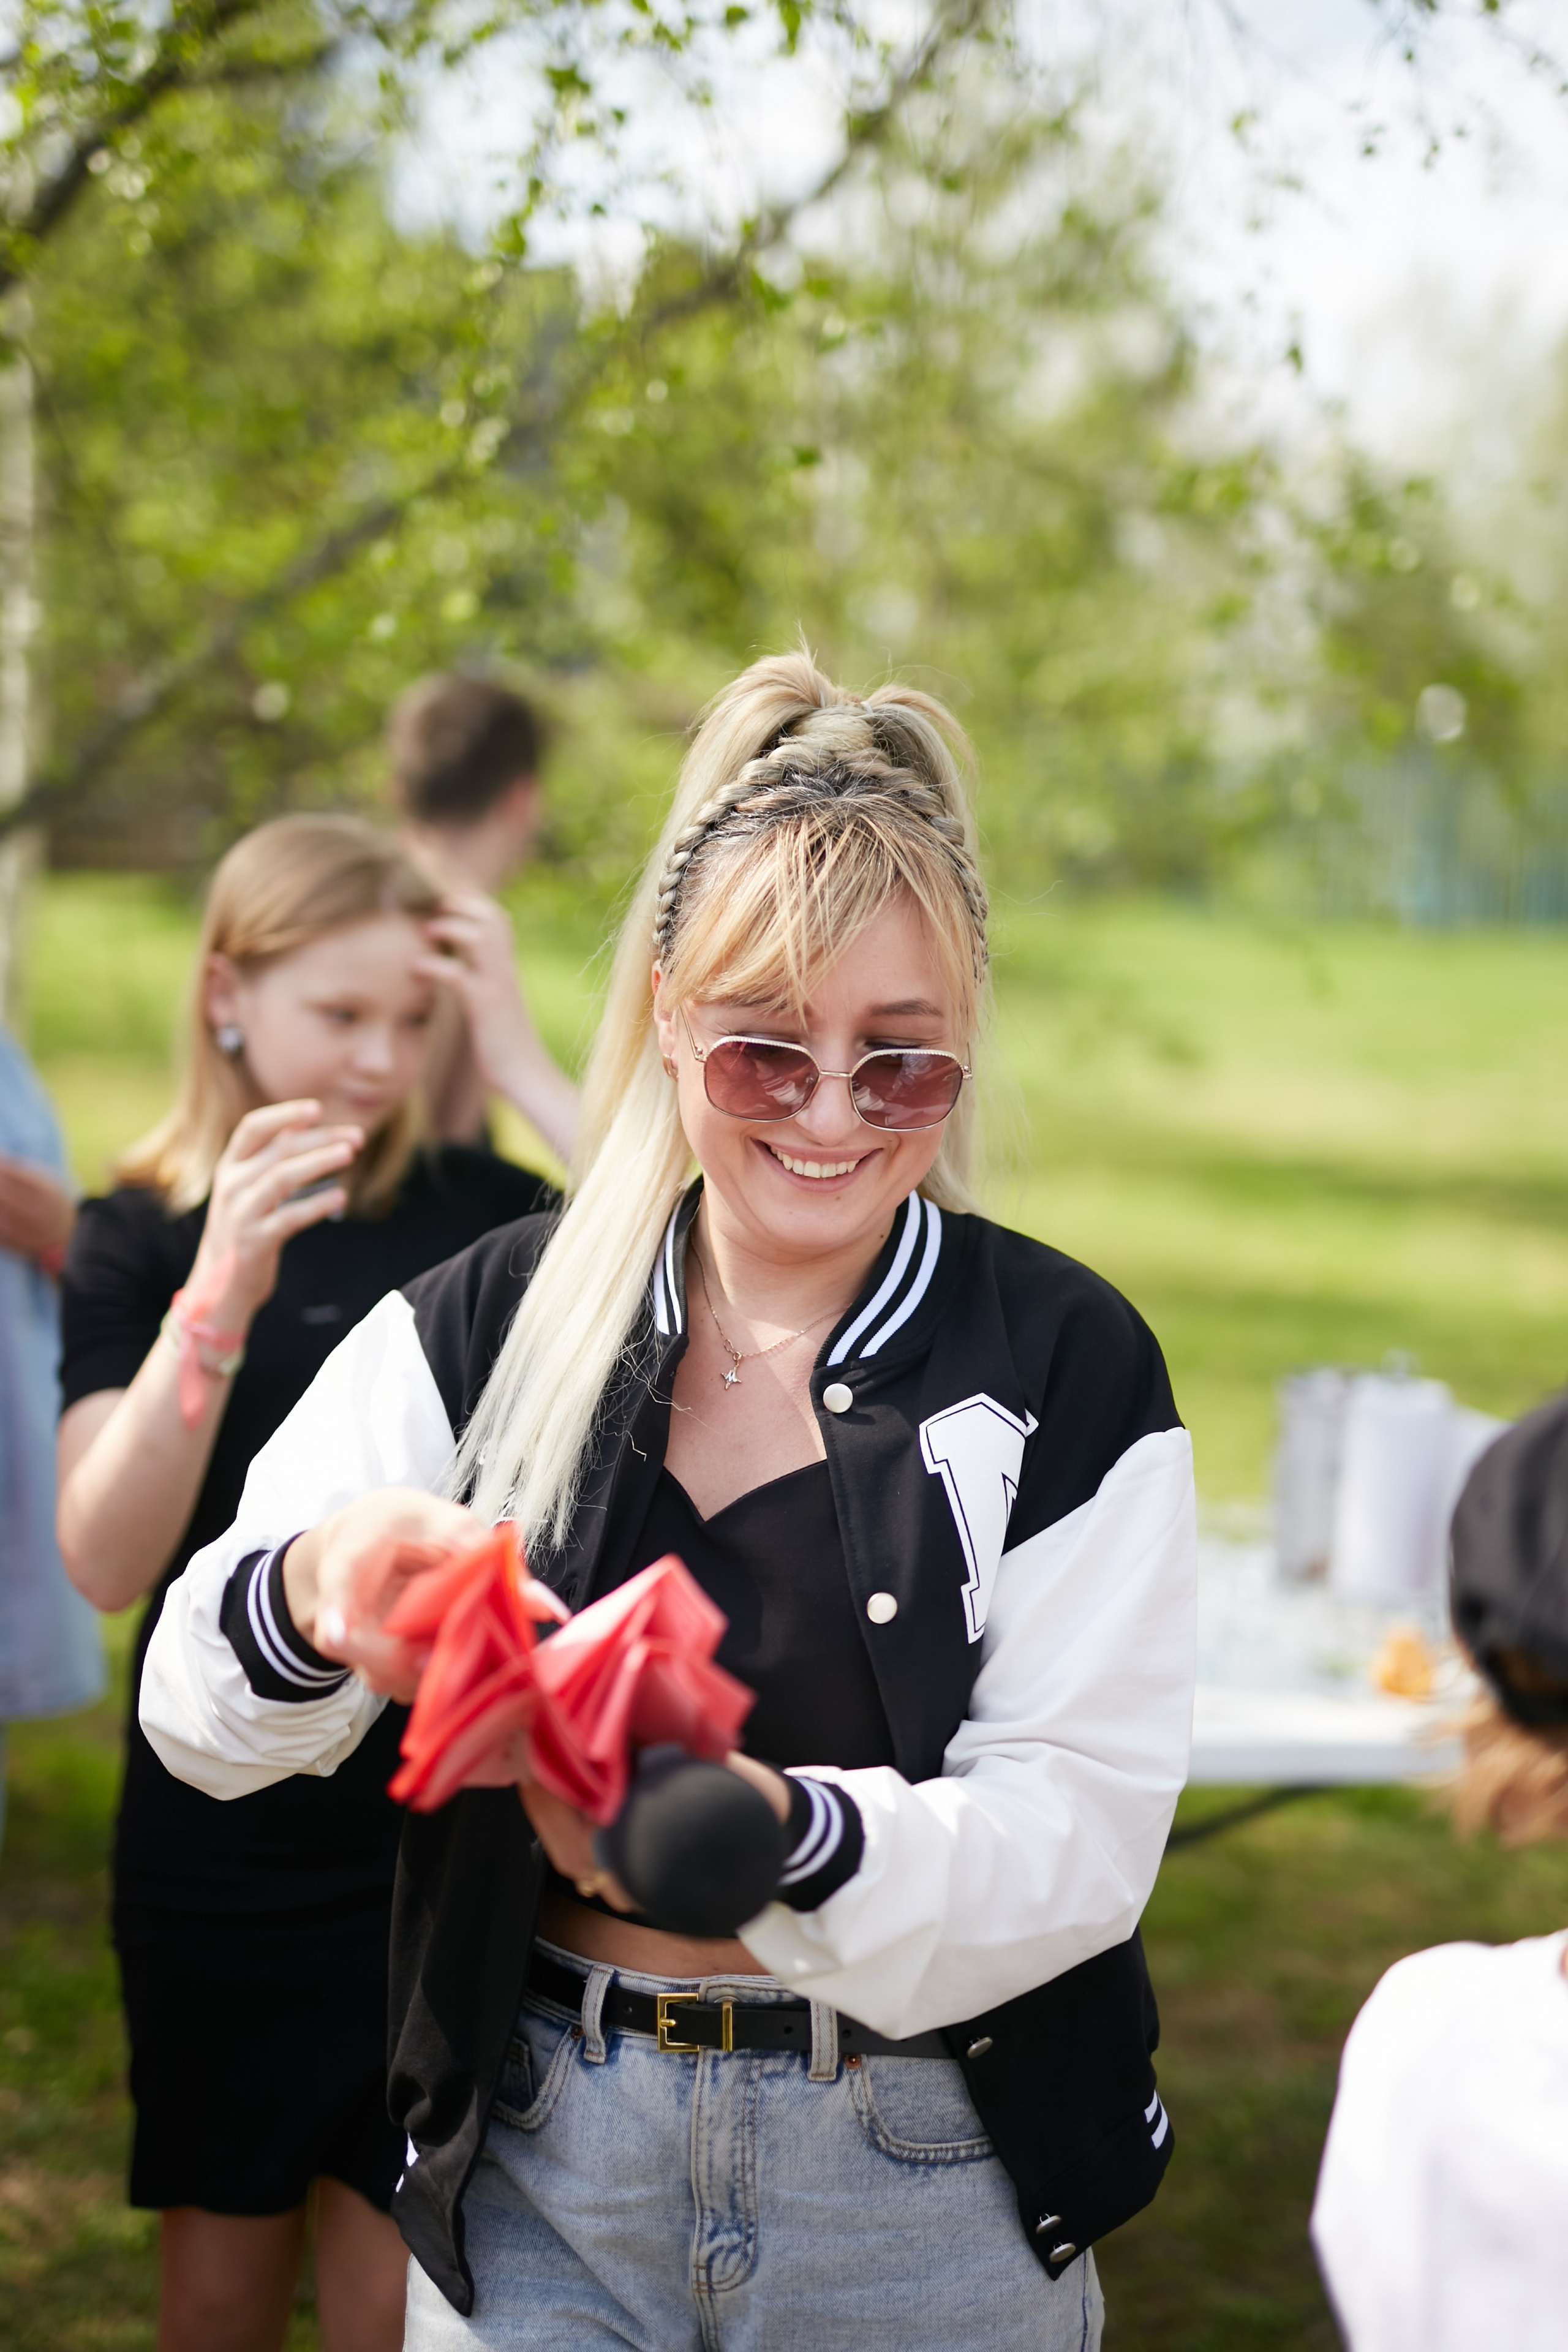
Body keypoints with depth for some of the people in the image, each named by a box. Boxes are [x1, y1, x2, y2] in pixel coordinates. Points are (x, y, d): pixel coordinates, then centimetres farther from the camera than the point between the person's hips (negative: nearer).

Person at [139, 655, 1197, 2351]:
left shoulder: (1062, 1369, -9)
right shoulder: (497, 1323, -3)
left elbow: (1077, 1836, -15)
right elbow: (199, 1716, -8)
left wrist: (773, 1827, -34)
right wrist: (325, 1588, -31)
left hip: (927, 2200, -1)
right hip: (540, 2164, 1)